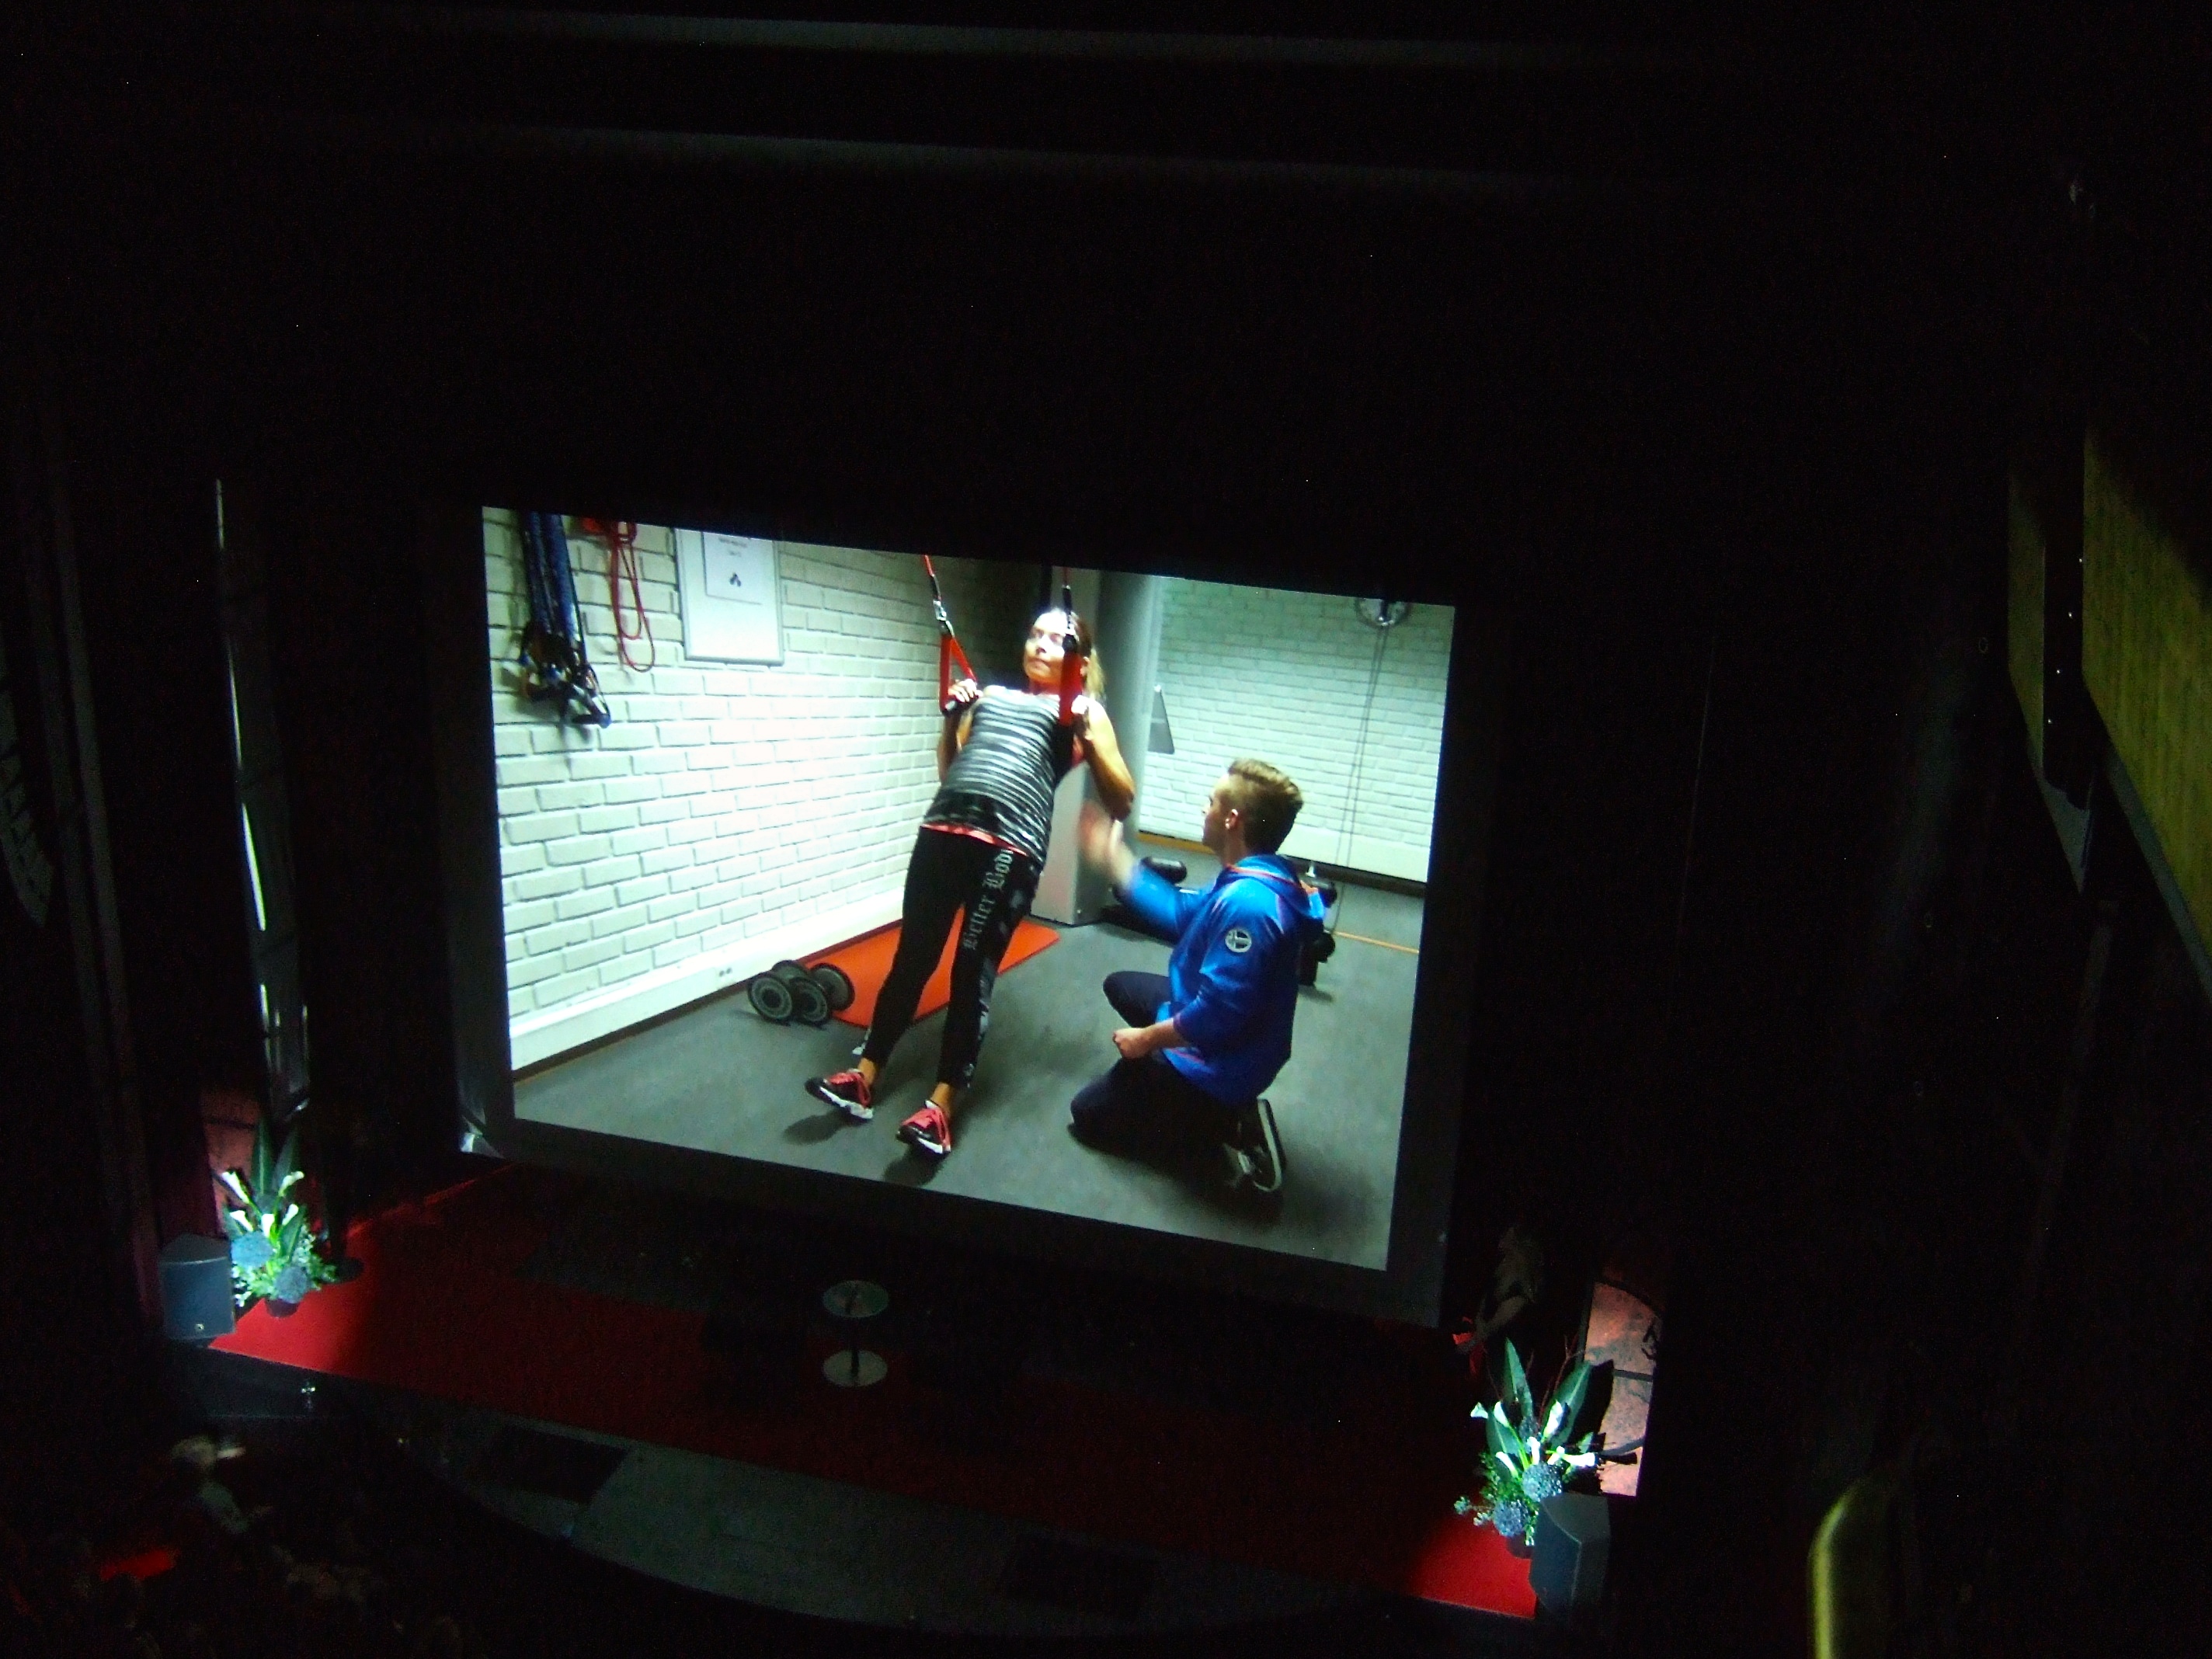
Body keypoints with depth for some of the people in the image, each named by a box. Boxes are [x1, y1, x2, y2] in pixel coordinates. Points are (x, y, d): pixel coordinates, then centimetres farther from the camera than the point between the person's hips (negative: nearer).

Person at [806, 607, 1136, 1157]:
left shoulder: (1083, 709, 14)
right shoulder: (989, 695, 26)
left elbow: (1121, 803, 6)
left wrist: (1088, 735, -5)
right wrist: (953, 717, 16)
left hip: (1009, 848, -4)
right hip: (941, 831, 4)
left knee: (972, 973, -3)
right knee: (911, 957, 8)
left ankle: (941, 1108, 3)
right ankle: (864, 1079, 16)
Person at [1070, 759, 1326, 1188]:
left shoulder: (1247, 904, -34)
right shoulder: (1256, 878, -2)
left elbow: (1217, 1014, -34)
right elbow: (1182, 914, 13)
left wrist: (1147, 1038, -17)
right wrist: (1114, 858, 14)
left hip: (1217, 1062, -10)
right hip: (1233, 1039, 11)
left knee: (1087, 1114, 7)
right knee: (1120, 986, 30)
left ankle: (1232, 1124, -4)